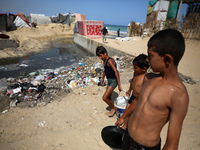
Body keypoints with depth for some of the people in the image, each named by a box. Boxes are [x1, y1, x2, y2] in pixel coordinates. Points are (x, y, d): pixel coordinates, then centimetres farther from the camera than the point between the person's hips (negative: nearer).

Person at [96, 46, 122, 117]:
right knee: (108, 97, 16)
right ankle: (112, 109, 35)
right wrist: (103, 78, 35)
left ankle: (113, 108, 17)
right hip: (109, 80, 9)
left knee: (104, 98, -7)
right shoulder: (104, 60, 6)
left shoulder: (109, 60, -22)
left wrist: (119, 84, -28)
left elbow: (116, 72, -27)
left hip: (113, 81, -9)